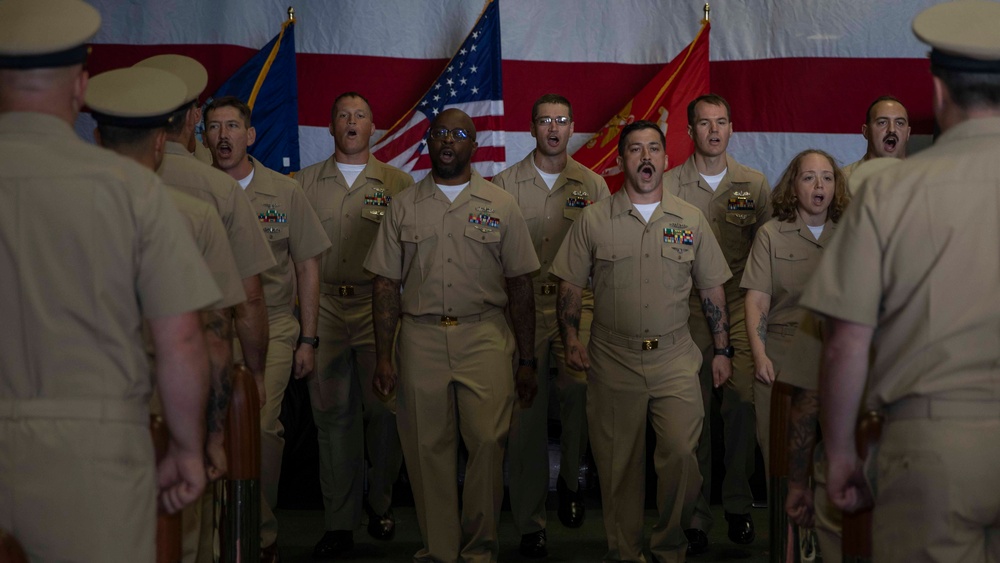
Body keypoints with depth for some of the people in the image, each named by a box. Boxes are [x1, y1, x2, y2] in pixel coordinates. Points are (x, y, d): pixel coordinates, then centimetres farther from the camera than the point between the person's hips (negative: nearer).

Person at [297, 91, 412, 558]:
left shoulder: (398, 183, 8)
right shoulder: (306, 182, 12)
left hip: (379, 309, -1)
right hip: (324, 307, 1)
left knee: (383, 409, -1)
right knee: (332, 412, 2)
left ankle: (380, 503, 21)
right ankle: (339, 523, 9)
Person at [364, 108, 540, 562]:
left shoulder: (501, 205, 7)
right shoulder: (403, 206, 10)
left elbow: (519, 286, 7)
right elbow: (386, 285, 9)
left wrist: (527, 361, 4)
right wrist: (383, 357, 2)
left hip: (484, 336, -1)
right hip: (421, 337, 1)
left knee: (488, 439, -10)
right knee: (427, 446, 3)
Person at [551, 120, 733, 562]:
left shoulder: (691, 220, 6)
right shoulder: (593, 220, 3)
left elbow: (711, 289, 11)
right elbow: (570, 284, 6)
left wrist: (722, 350, 9)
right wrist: (571, 338, -6)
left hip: (674, 359, 0)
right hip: (613, 360, 0)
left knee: (681, 452, -9)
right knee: (617, 463, 5)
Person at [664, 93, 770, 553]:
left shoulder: (754, 184, 10)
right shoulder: (669, 184, 5)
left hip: (741, 308, 1)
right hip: (688, 310, -1)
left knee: (742, 402, -6)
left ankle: (738, 505, 11)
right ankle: (695, 515, 9)